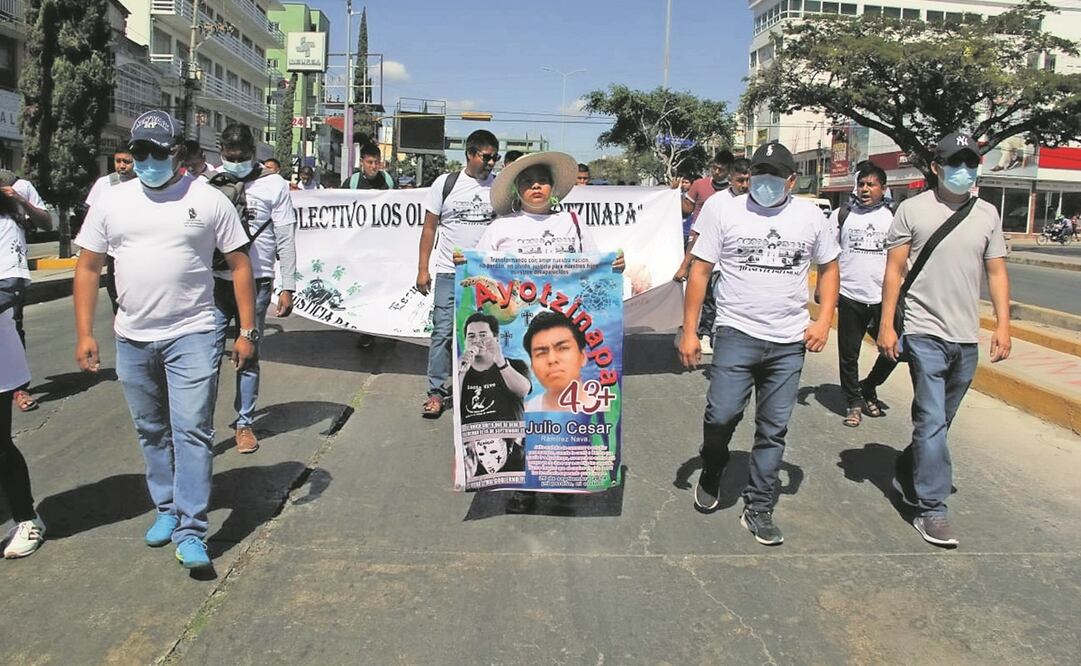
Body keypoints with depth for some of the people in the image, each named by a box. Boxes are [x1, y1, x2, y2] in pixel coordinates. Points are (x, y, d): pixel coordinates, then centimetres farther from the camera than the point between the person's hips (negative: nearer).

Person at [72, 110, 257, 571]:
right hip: (132, 339, 4)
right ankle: (166, 509, 30)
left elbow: (239, 264, -1)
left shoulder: (208, 200, -2)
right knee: (152, 432, 14)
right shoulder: (111, 202, 6)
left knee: (192, 432, -7)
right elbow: (88, 267, 8)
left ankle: (190, 530, -3)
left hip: (191, 336, -4)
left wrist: (246, 331, -5)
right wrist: (84, 334, 2)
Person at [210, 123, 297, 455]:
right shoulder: (211, 184, 6)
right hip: (216, 282, 1)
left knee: (249, 356, 9)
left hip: (256, 284, -1)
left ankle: (244, 423, 21)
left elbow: (286, 240, 0)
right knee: (209, 354, -2)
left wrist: (287, 287, -5)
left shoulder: (274, 185, 0)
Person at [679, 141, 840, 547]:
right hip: (736, 334, -2)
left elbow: (829, 268, 16)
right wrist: (689, 331, -4)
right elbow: (700, 270, 0)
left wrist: (824, 321, 1)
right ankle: (710, 477, 22)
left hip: (790, 343, 3)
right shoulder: (723, 212, 0)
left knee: (773, 430, 7)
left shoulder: (810, 216, 7)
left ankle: (758, 510, 20)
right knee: (721, 415, -9)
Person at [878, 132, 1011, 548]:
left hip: (967, 338, 5)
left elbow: (997, 272, 11)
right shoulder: (913, 209, -2)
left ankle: (908, 476, 34)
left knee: (937, 421, 14)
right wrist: (887, 325, -7)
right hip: (925, 333, -5)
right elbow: (894, 269, -2)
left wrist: (1003, 325, 2)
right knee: (932, 421, -7)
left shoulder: (987, 214, 10)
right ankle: (932, 509, -1)